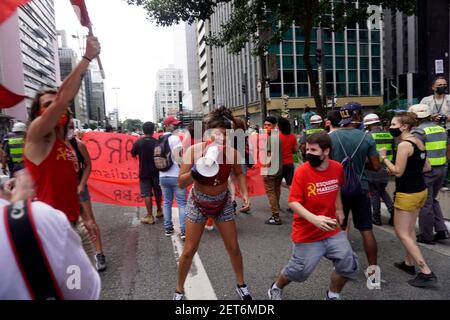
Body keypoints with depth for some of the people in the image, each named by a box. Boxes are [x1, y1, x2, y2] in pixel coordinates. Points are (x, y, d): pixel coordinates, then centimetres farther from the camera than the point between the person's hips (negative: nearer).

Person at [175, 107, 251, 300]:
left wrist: (244, 192, -11)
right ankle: (179, 291, 29)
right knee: (189, 250, 5)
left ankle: (241, 285, 37)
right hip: (198, 203, -1)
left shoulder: (232, 152, -21)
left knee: (233, 248, 11)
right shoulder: (194, 150, -26)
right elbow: (181, 183, -22)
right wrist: (195, 171, -40)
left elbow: (238, 173, 2)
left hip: (223, 203, 2)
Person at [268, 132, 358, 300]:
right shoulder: (302, 171, -20)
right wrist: (314, 219, -35)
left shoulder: (337, 168, -5)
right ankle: (276, 288, 37)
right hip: (307, 233, -4)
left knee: (349, 264, 5)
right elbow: (293, 202, -22)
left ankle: (332, 295, 32)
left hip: (332, 231, 5)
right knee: (299, 271, 6)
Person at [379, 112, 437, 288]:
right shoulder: (418, 142, 8)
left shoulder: (404, 145, -20)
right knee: (410, 230, 20)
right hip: (420, 190, 9)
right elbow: (427, 167, 14)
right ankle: (409, 263, 32)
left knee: (402, 233, 0)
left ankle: (427, 273, -1)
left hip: (407, 194, -9)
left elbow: (398, 172, -22)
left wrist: (384, 157, -13)